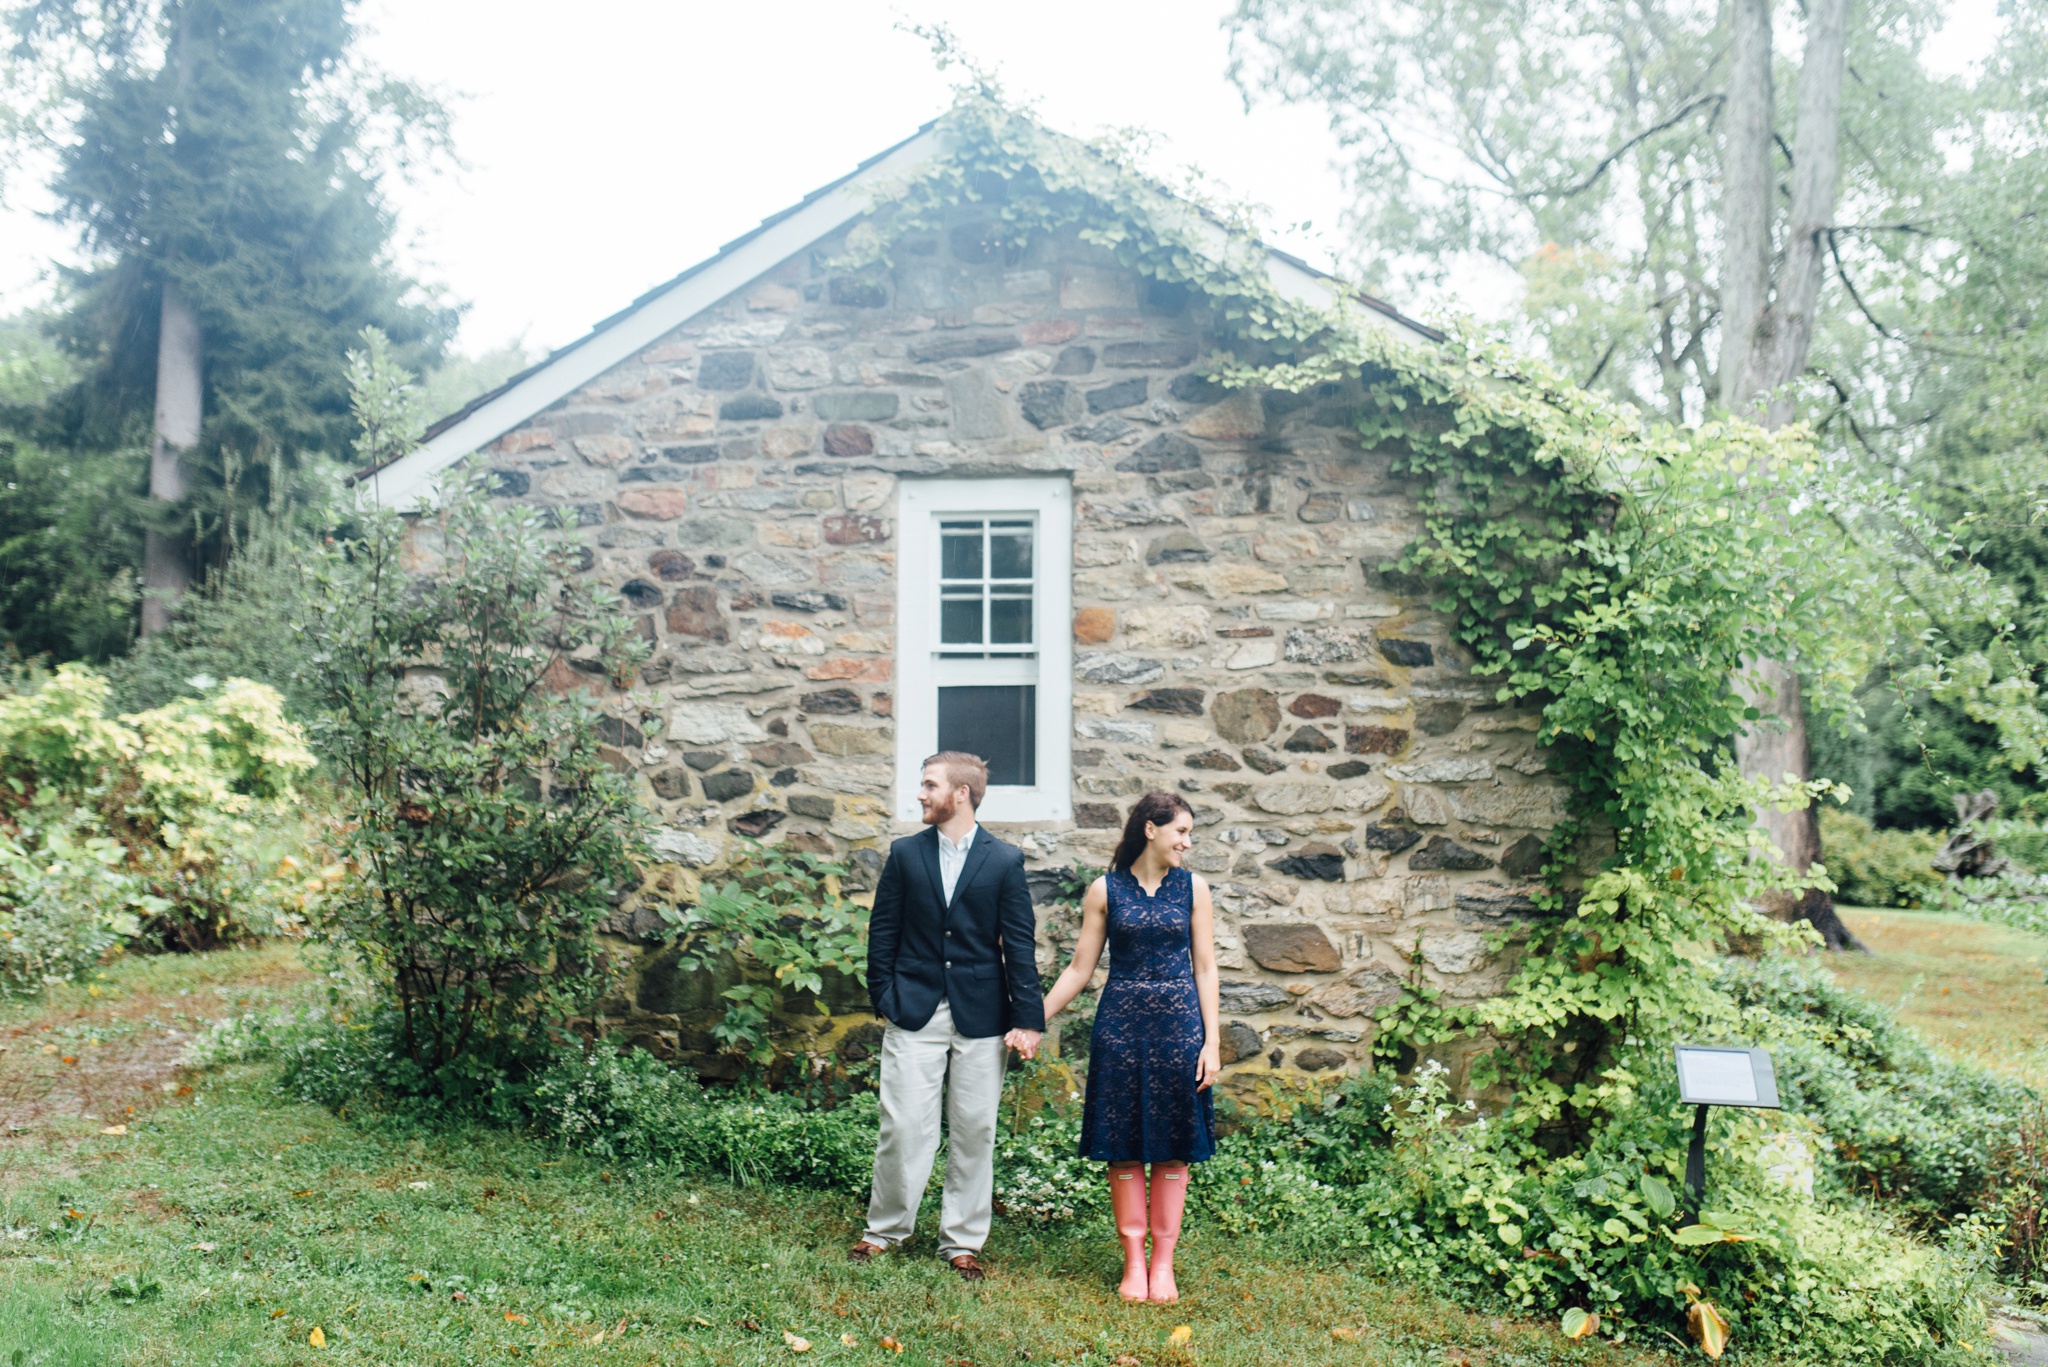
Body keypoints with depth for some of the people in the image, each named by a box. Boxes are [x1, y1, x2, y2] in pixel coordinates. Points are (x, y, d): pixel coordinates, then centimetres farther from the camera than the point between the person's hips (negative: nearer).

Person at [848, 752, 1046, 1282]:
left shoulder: (1004, 861, -1)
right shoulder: (905, 854, 4)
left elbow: (1019, 944, -1)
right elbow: (883, 931, 8)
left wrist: (1027, 1018, -4)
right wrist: (883, 997, 3)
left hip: (980, 1015, 0)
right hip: (915, 1013, 1)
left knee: (974, 1132, 7)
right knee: (904, 1126, 0)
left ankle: (962, 1242, 21)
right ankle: (885, 1228, 20)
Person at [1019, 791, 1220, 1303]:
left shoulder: (1193, 889, 3)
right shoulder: (1105, 890, 0)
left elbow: (1205, 969, 3)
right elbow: (1080, 969, 4)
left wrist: (1212, 1040, -3)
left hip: (1179, 1023, 1)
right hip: (1121, 1025, -1)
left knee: (1173, 1146, 4)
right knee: (1124, 1146, 3)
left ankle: (1163, 1262, 15)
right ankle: (1134, 1261, 14)